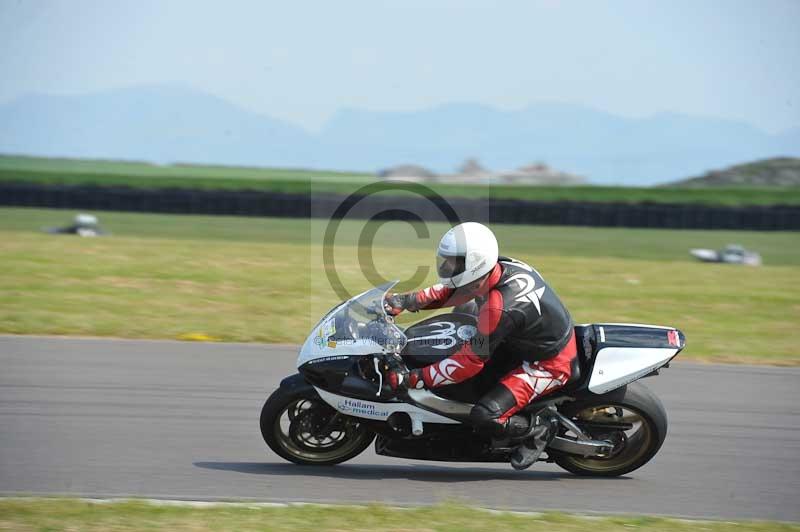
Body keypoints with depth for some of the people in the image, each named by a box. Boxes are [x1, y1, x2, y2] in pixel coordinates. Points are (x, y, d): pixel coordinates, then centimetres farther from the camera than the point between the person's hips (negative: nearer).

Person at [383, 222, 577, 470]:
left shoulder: (500, 308, -35)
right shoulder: (499, 268, -10)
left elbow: (471, 361, -29)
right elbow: (449, 290, 7)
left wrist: (414, 379, -26)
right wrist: (406, 302, -4)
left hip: (548, 363, -10)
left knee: (485, 417, -24)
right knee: (463, 309, 21)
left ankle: (540, 428, 3)